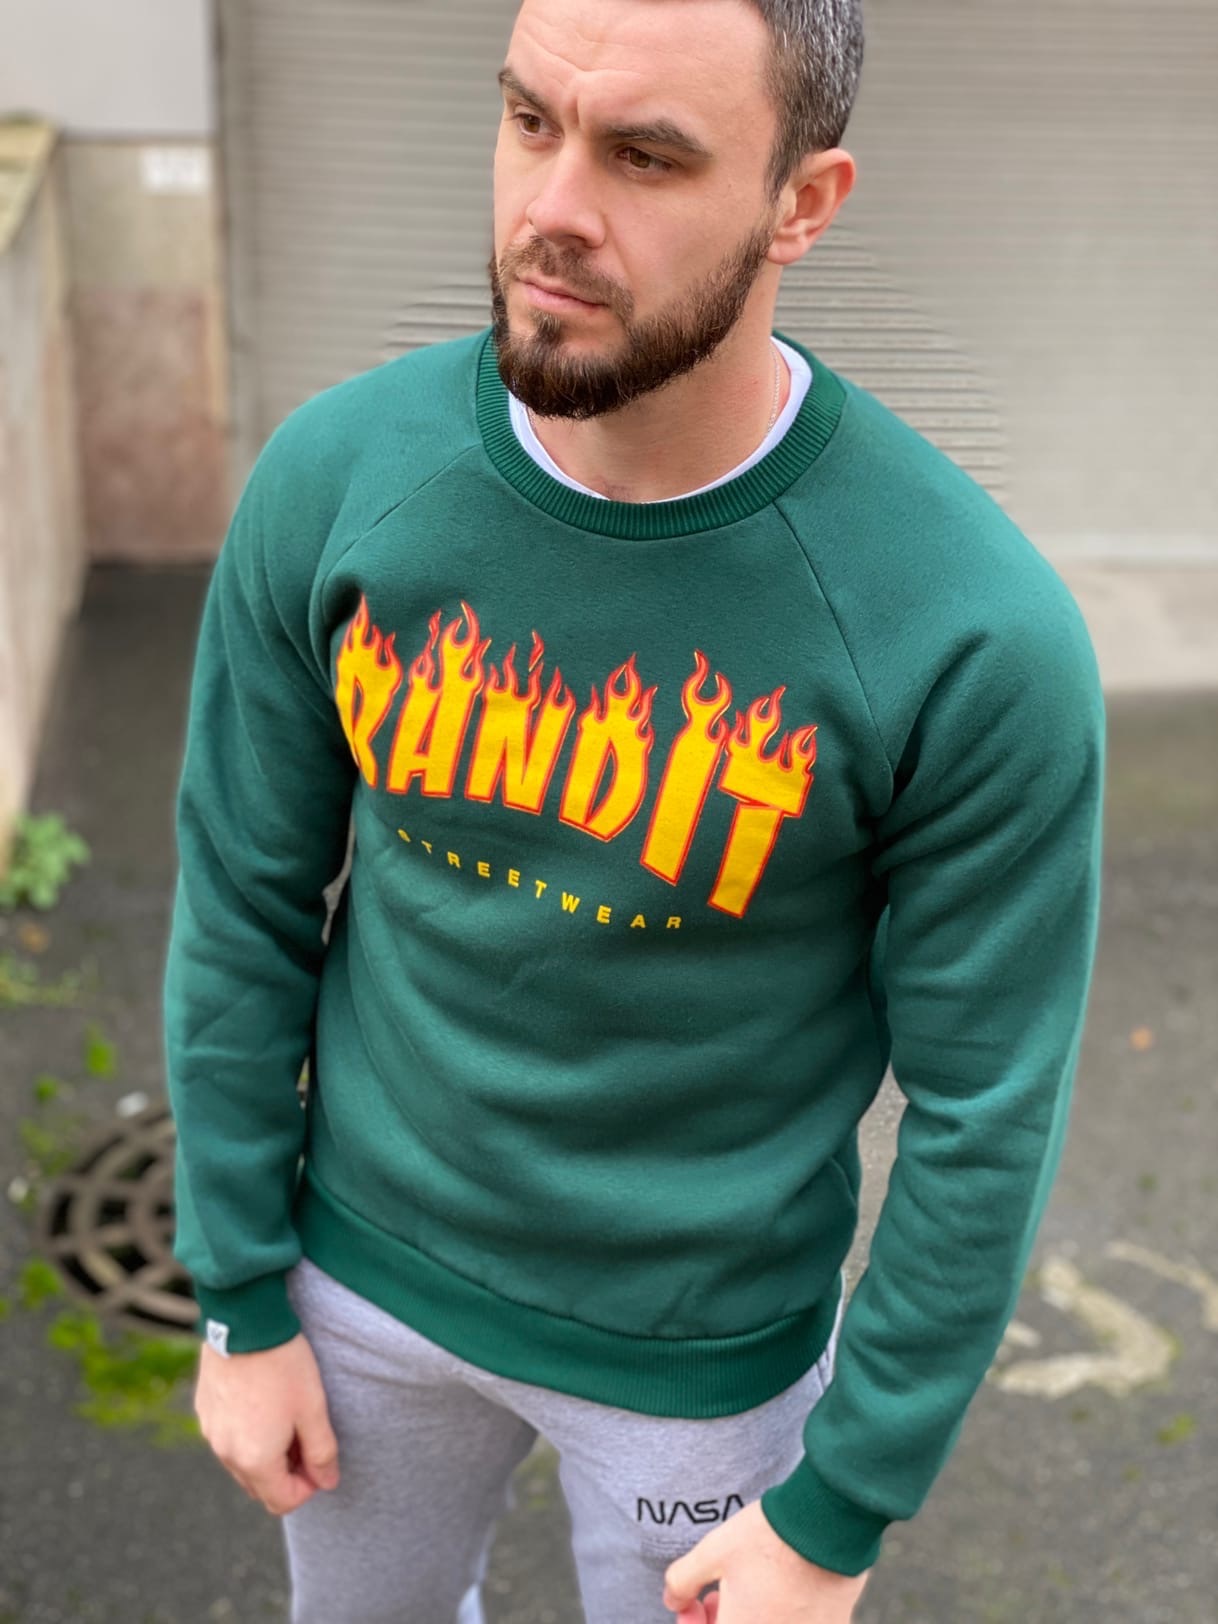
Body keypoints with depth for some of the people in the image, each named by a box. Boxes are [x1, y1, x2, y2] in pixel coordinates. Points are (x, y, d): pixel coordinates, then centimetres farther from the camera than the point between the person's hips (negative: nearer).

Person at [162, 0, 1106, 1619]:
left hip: (706, 1345, -3)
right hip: (372, 1261, 3)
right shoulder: (333, 477, -17)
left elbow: (987, 1113, -15)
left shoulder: (977, 632, -26)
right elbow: (245, 905, -5)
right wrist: (245, 1300, 1)